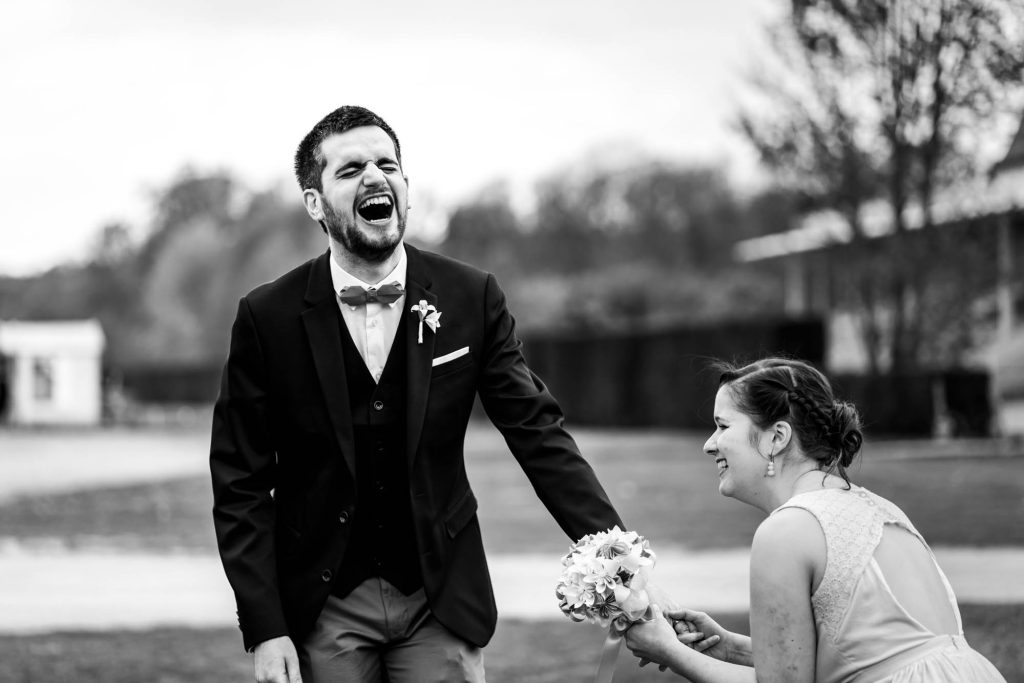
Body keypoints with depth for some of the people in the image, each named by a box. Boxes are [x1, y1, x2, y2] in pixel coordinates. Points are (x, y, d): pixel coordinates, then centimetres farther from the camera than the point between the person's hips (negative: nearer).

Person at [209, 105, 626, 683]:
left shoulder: (472, 299, -3)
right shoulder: (269, 318, -6)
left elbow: (539, 435, -4)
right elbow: (242, 487, -3)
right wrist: (265, 632, -11)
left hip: (441, 604, 1)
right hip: (323, 609, -1)